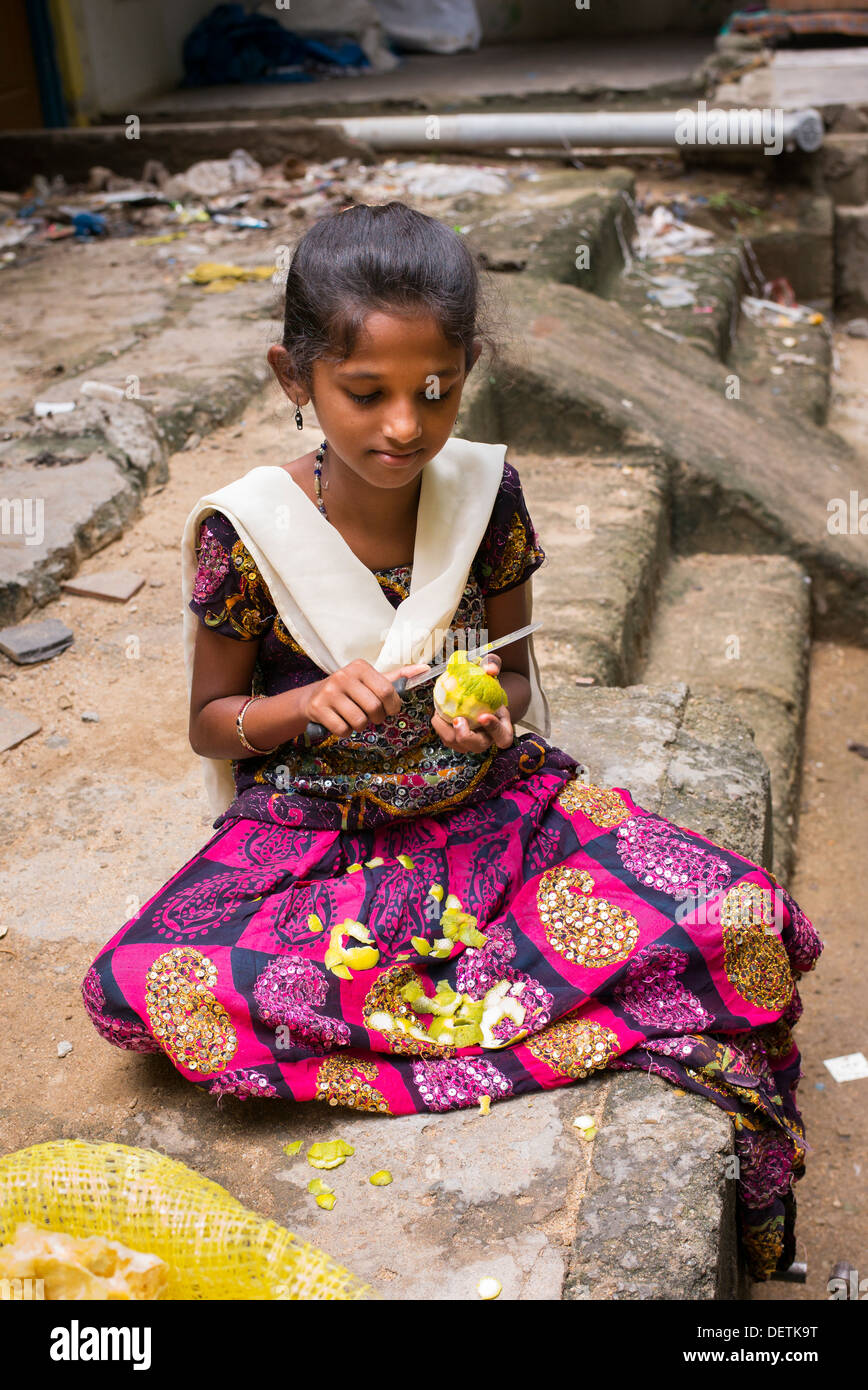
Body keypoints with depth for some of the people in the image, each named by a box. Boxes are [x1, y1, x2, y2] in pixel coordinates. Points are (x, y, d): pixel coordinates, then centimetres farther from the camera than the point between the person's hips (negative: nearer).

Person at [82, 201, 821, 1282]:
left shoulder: (484, 491, -5)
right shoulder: (246, 526, -11)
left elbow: (512, 673, 6)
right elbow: (211, 722, -1)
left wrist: (493, 716, -18)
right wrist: (308, 705, -22)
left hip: (486, 800, 1)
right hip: (313, 821, 0)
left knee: (742, 919, -18)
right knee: (134, 989, -29)